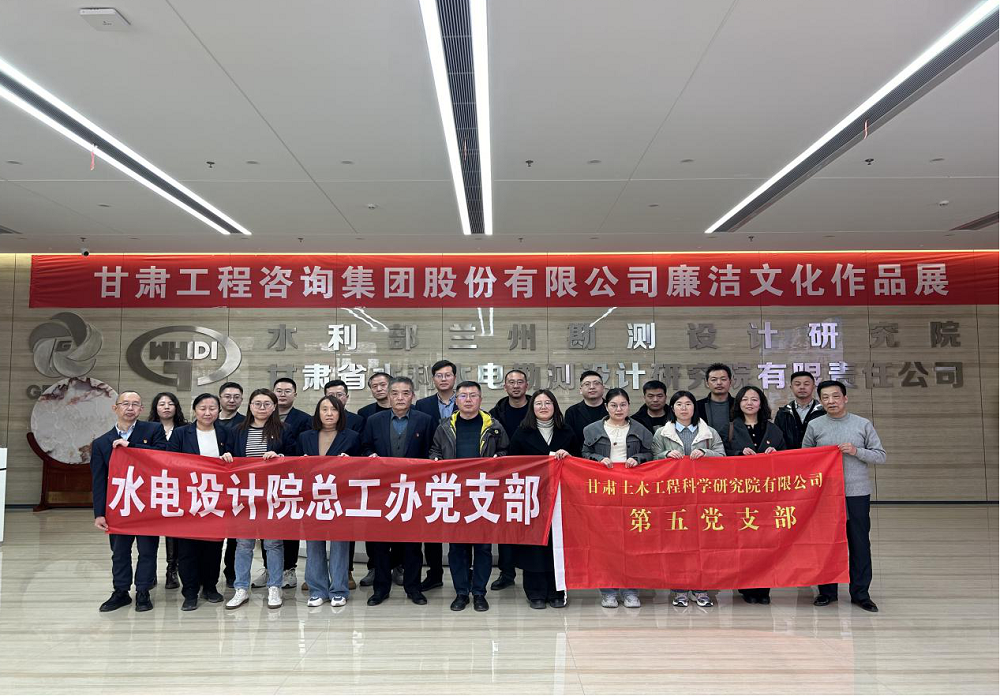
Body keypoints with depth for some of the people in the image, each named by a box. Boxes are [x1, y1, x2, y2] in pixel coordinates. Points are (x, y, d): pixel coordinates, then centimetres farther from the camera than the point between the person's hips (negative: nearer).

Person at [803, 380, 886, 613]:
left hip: (857, 493, 0)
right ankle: (827, 590, 19)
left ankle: (860, 593, 15)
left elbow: (880, 456, 3)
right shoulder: (814, 426, 4)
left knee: (860, 543, 4)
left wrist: (856, 451, -11)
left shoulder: (863, 424, 3)